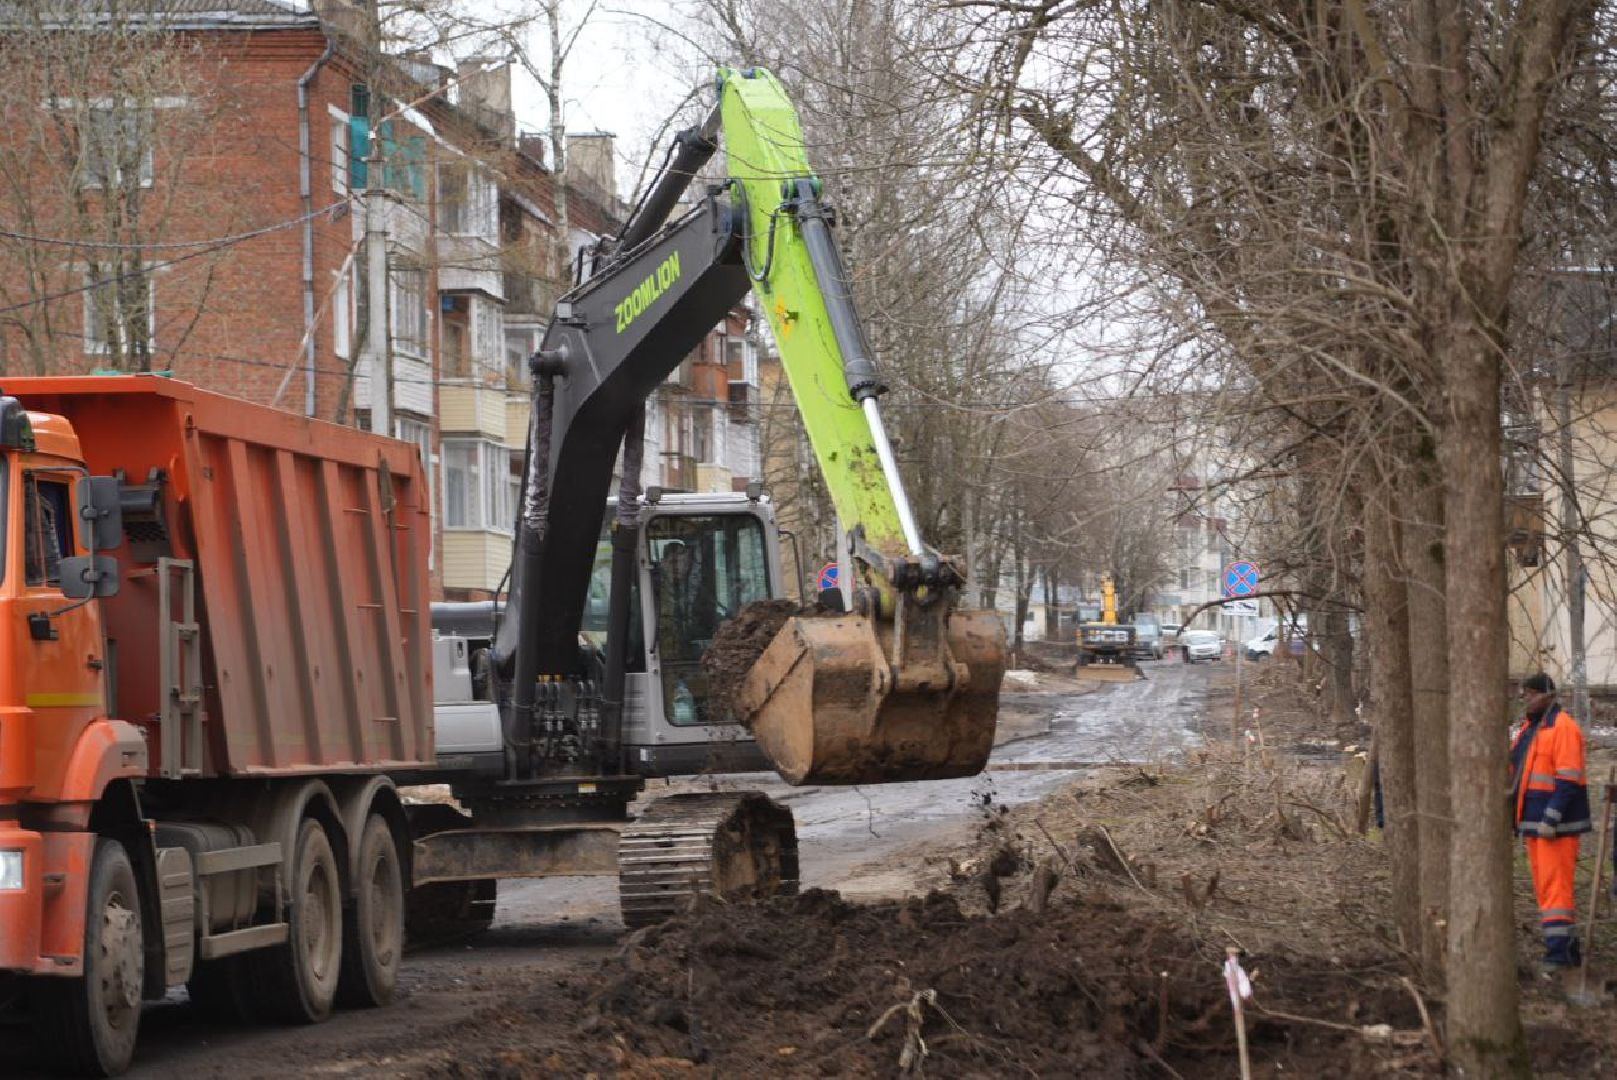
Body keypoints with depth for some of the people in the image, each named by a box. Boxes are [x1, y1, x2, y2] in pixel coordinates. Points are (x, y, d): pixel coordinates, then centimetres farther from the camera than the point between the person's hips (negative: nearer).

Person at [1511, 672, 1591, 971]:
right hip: (1535, 822, 10)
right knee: (1545, 886, 11)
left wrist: (1550, 819, -23)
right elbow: (1519, 772, 23)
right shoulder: (1530, 727, 16)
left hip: (1555, 824, -10)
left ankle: (1559, 953, -13)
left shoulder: (1562, 727, -13)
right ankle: (1567, 950, 16)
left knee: (1554, 886, -12)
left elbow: (1568, 779, -19)